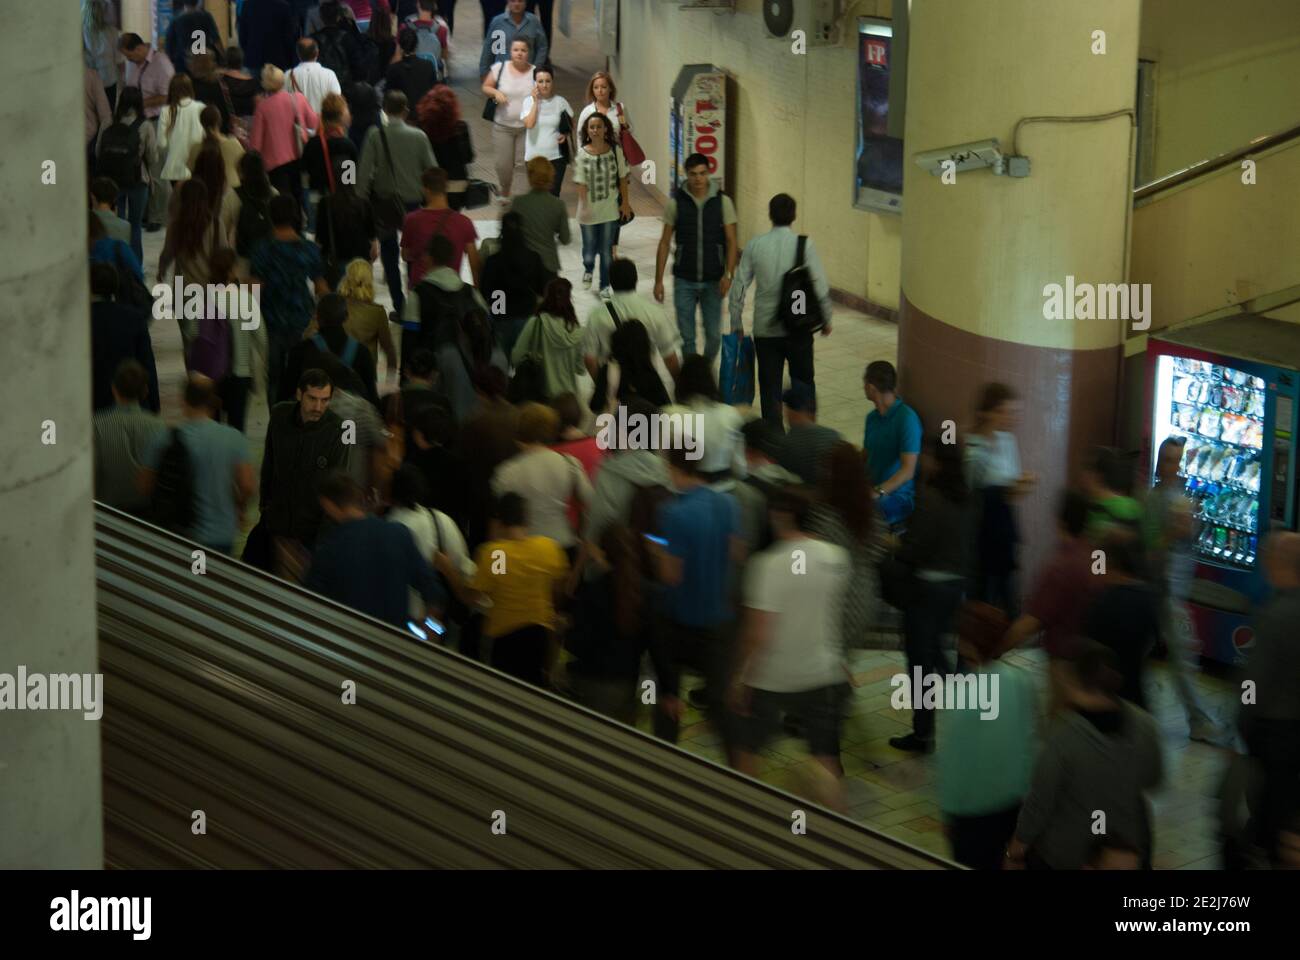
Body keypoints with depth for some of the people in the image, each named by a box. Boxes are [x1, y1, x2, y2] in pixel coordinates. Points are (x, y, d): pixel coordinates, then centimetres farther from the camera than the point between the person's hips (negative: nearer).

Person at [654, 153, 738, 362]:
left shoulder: (723, 202, -3)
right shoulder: (676, 202, -4)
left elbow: (731, 241, -2)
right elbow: (665, 243, 1)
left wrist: (729, 274, -16)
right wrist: (658, 280, -1)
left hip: (713, 281, 0)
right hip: (684, 281, 0)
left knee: (714, 336, 5)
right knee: (686, 337, 2)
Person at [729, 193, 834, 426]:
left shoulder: (755, 245, -3)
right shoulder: (804, 245, -8)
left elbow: (738, 287, -1)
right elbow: (820, 287, -8)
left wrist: (736, 323, 9)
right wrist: (826, 319, 6)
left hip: (765, 330, 1)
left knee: (770, 388, 7)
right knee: (804, 383, 17)